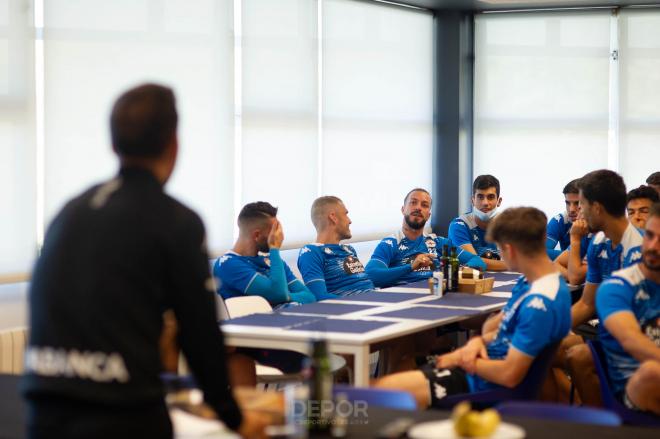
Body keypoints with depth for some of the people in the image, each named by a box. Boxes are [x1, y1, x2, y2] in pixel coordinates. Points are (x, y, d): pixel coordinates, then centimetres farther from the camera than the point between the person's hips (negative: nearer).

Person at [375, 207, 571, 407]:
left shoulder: (540, 304, -25)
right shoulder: (529, 282, 6)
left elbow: (509, 374, -25)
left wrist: (462, 359, -10)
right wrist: (479, 341, -4)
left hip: (487, 388, -10)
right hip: (478, 369, 10)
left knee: (380, 390, -13)